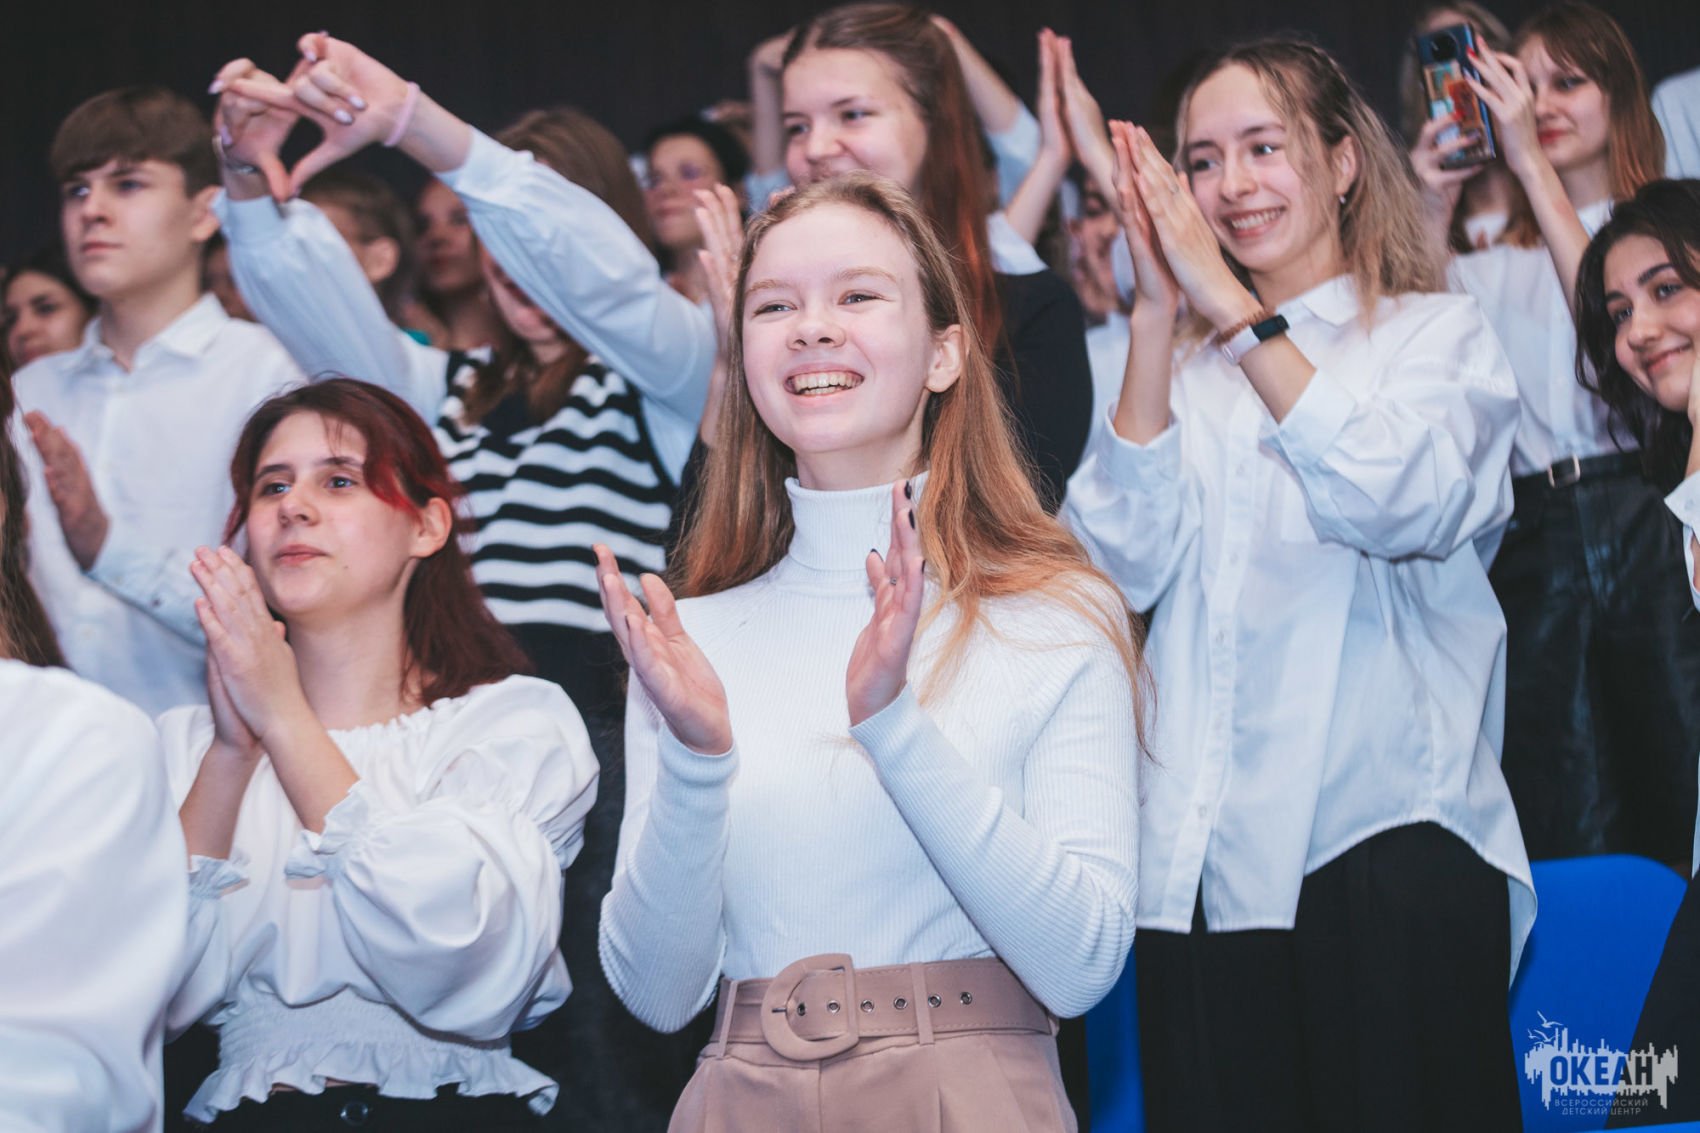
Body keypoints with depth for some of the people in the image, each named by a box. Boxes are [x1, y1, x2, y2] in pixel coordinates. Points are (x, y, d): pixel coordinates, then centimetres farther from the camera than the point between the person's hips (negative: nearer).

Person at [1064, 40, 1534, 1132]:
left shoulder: (1440, 334, 6)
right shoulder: (1187, 372, 15)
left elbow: (1402, 507, -15)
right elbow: (1123, 564, -2)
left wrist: (1232, 306, -16)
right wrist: (1158, 316, -8)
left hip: (1390, 842, -3)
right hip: (1205, 866, 3)